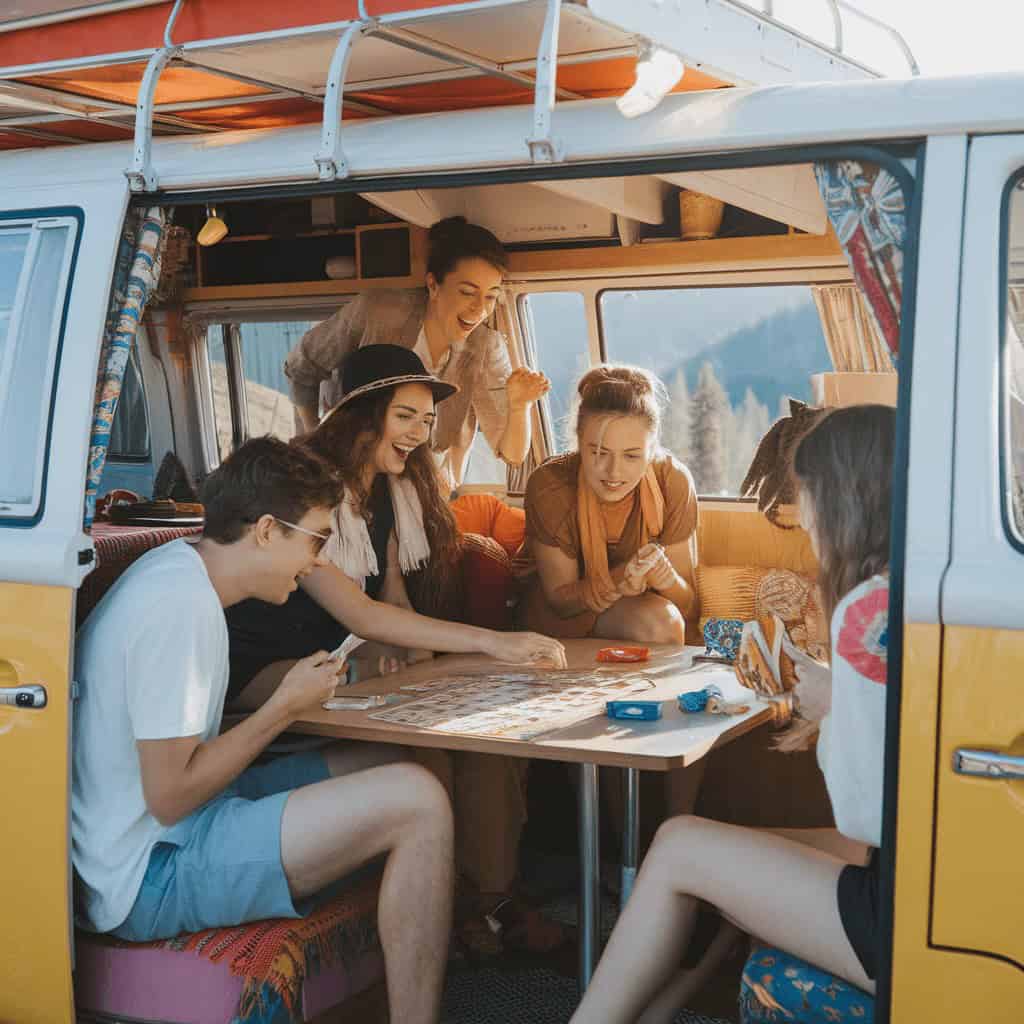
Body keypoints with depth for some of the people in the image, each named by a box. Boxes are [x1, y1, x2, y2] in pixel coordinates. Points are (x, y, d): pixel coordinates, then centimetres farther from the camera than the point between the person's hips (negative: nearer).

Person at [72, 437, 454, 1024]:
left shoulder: (177, 566, 8)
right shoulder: (180, 609, -22)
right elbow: (170, 795, -22)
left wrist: (288, 698, 3)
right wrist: (286, 706, -13)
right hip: (150, 877, -10)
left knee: (389, 766, 13)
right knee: (416, 801, -21)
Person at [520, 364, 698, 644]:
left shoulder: (673, 482, -19)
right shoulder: (549, 486, -24)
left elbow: (686, 605, -11)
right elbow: (559, 598, -14)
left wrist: (666, 578, -36)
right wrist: (618, 582, -34)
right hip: (563, 621, -6)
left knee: (666, 620, -29)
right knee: (657, 621, -34)